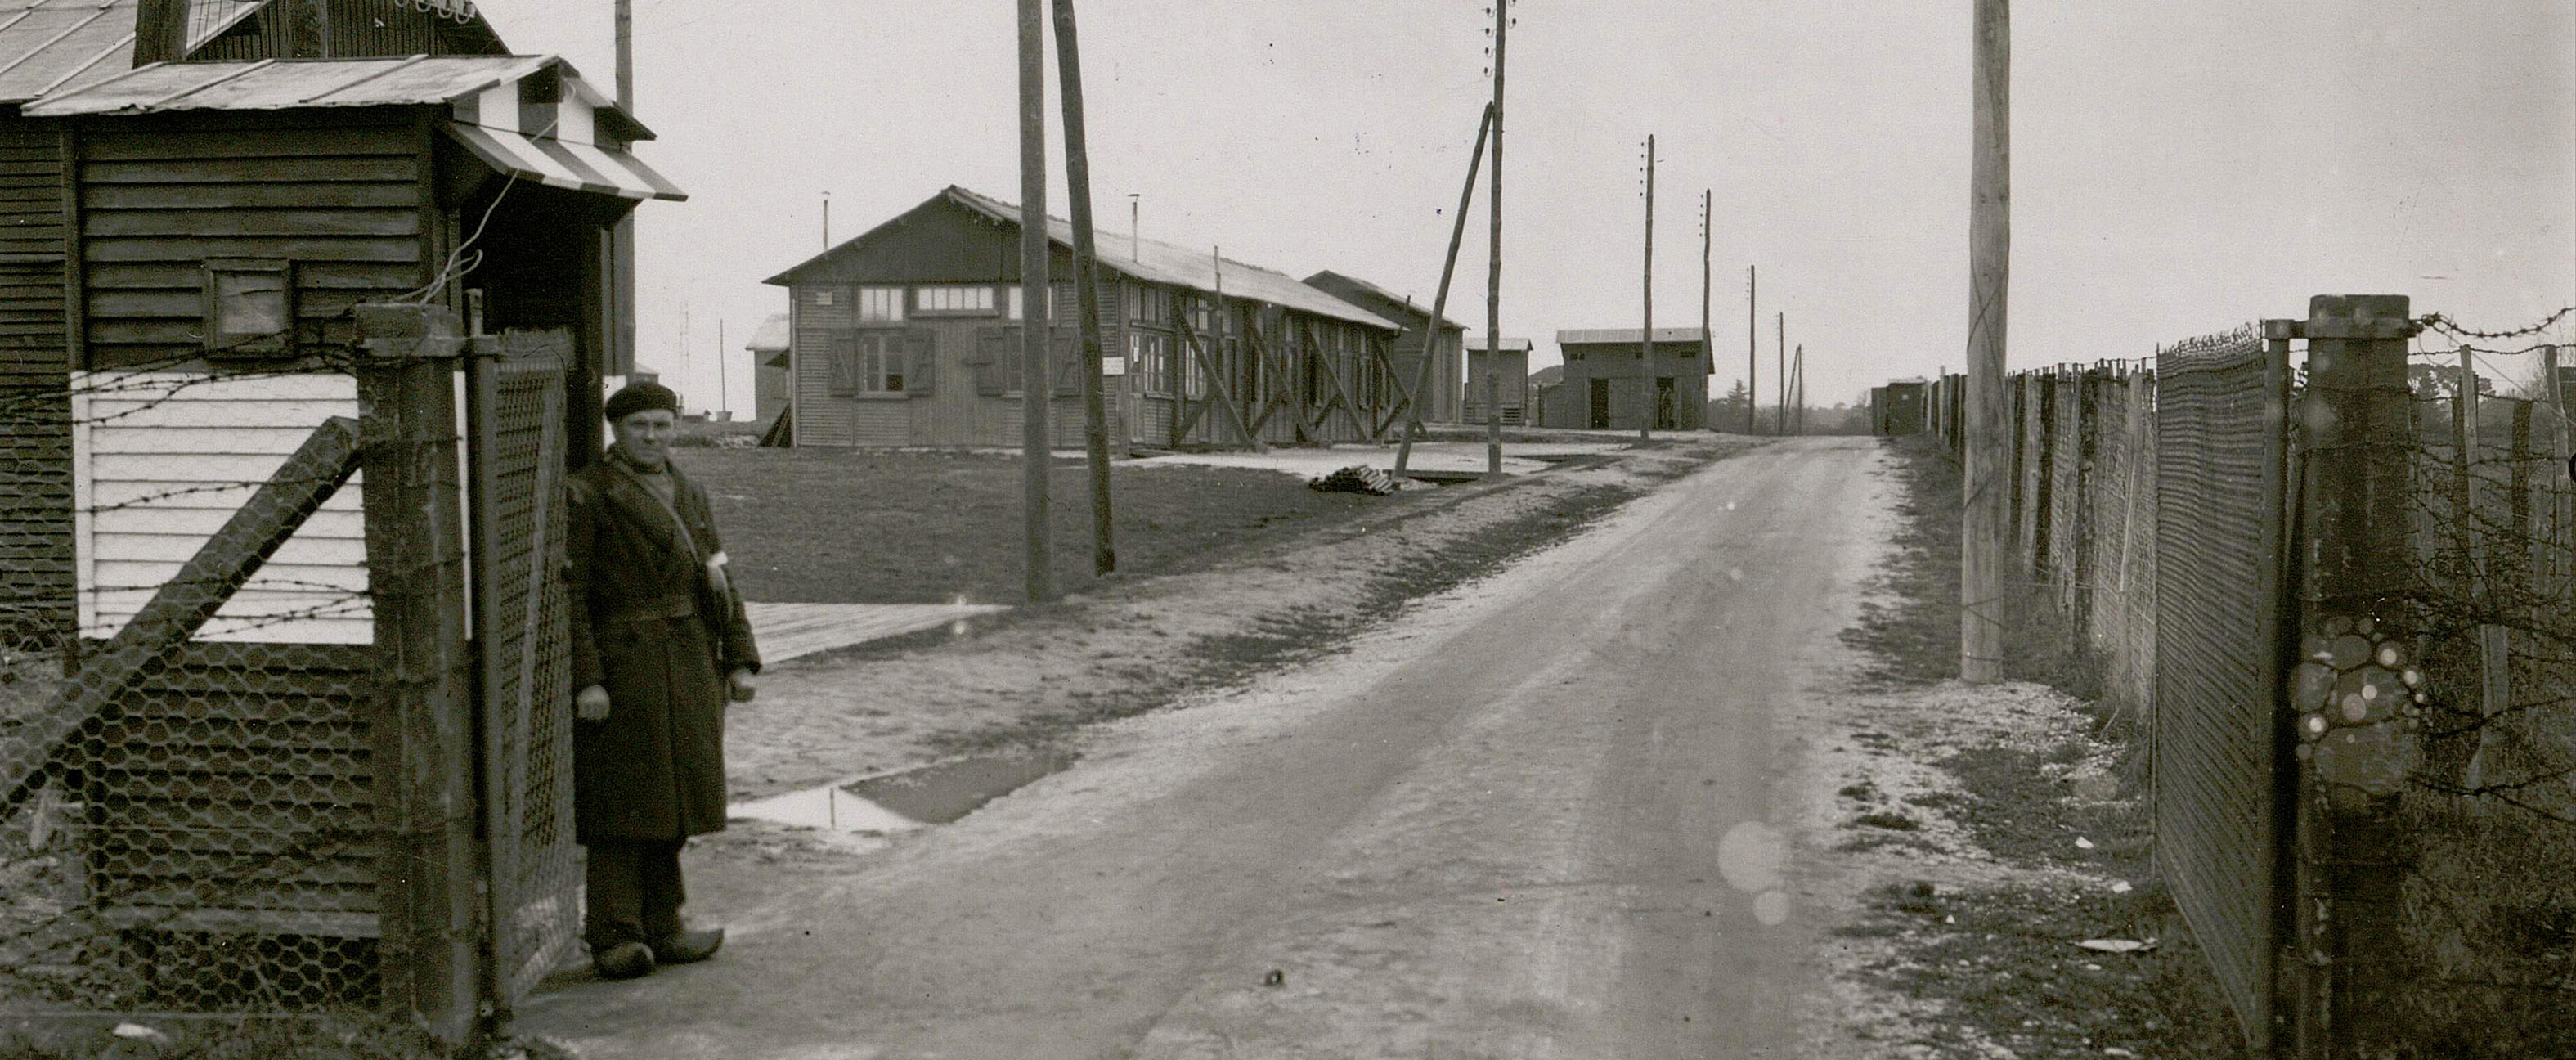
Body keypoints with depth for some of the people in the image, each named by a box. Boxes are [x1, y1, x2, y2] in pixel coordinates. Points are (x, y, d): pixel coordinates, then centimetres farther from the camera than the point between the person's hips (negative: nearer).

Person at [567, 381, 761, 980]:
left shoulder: (690, 497, 14)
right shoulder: (586, 496, -5)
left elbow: (720, 583, 14)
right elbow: (570, 595, -10)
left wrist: (740, 660, 5)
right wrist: (586, 679, -17)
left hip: (689, 671, 6)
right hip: (621, 667, -6)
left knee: (669, 801, 11)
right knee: (621, 803, -4)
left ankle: (660, 929, 20)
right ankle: (614, 937, 2)